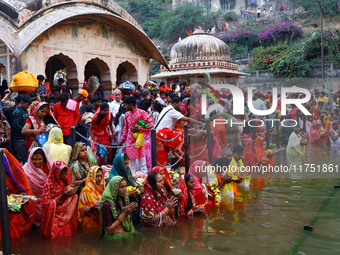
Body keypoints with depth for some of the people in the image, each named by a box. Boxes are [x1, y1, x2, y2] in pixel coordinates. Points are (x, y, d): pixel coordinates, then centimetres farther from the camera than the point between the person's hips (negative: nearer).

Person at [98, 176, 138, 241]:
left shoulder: (123, 199, 5)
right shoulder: (107, 204, -16)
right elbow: (109, 230, -16)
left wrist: (128, 212, -4)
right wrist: (124, 213, -20)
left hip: (127, 234, 8)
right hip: (114, 237, -8)